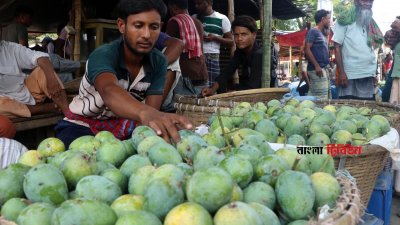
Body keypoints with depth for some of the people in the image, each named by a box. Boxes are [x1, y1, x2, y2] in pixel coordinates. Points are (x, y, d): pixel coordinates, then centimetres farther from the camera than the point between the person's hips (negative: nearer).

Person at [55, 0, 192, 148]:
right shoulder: (103, 55, -27)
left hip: (123, 126, 3)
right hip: (83, 125, -3)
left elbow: (152, 108, -18)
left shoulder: (159, 63, -11)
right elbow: (109, 91, -50)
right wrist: (145, 113, -71)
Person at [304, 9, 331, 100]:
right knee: (321, 98, -14)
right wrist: (317, 66, -20)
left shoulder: (322, 34, 21)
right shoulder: (313, 31, -5)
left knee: (326, 97, 9)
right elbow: (307, 49, -14)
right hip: (317, 70, -10)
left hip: (324, 69, 10)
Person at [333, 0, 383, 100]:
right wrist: (341, 72, -15)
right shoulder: (345, 20, -1)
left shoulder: (371, 23, 16)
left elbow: (373, 48, 19)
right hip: (349, 76, -5)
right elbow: (337, 47, -6)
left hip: (369, 76, 5)